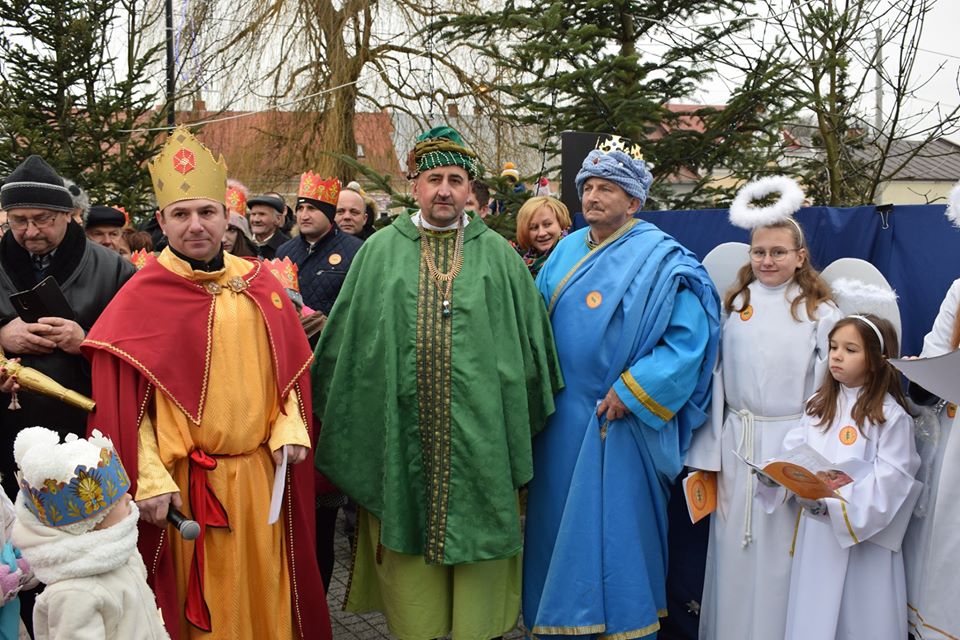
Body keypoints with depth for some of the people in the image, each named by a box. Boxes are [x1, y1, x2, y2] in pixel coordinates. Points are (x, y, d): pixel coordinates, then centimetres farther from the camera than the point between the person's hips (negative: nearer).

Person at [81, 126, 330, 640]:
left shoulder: (260, 285, 3)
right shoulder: (140, 298, -7)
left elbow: (289, 369, 10)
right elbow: (125, 403, -8)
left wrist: (289, 430, -4)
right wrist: (151, 479, -15)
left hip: (259, 475, 3)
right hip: (181, 485, -3)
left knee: (263, 594, 15)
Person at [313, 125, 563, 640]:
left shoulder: (497, 255, 5)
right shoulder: (380, 251, 5)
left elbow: (529, 337, 7)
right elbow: (345, 340, 8)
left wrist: (522, 423, 7)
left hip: (478, 433, 0)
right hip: (401, 435, 0)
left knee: (476, 534, 7)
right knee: (408, 541, 9)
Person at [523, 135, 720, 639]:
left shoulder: (661, 261, -7)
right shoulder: (567, 250, 11)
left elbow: (688, 340, -15)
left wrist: (630, 392, -17)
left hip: (618, 425, -6)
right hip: (561, 420, 6)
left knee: (614, 534, 1)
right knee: (557, 529, 13)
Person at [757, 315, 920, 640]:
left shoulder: (891, 416, -10)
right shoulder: (819, 405, 9)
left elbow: (889, 480, -16)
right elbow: (795, 453, 6)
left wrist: (833, 502, -26)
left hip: (864, 536, -5)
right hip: (814, 532, 5)